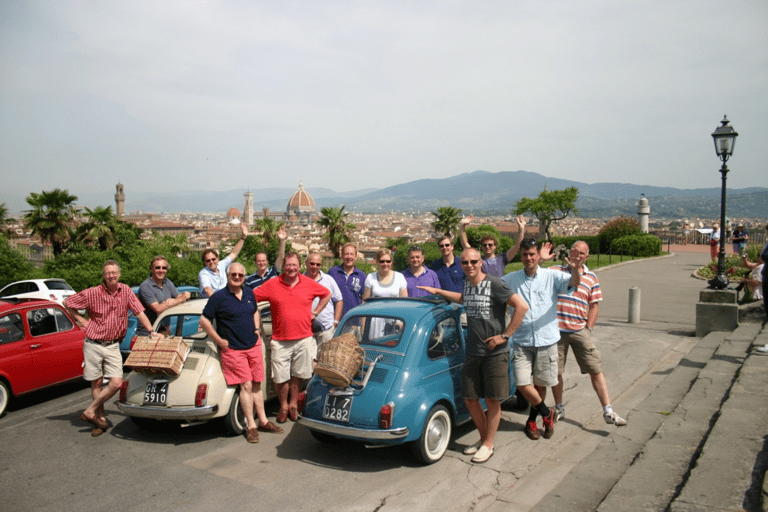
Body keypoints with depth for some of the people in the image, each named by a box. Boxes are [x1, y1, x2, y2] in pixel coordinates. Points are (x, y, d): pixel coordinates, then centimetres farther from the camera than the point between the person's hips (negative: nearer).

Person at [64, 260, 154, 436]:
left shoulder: (125, 291, -1)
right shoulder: (92, 293, -7)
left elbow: (139, 312, 0)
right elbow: (67, 303, 4)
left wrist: (151, 331, -9)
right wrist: (82, 321, -2)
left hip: (113, 346, 2)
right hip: (93, 344, -2)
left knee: (116, 383, -8)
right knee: (97, 383, 6)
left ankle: (90, 410, 11)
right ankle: (101, 419, 20)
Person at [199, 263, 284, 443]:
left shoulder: (249, 293, 8)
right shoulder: (218, 297, -9)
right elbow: (204, 320, -10)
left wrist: (257, 330, 10)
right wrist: (220, 341, -11)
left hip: (254, 346, 5)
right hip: (233, 349, -5)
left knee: (257, 384, 10)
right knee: (246, 385, -7)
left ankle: (263, 421, 21)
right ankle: (251, 426, 3)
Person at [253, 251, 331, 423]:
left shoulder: (309, 284, 3)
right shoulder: (272, 285, -2)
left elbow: (327, 294, 18)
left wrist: (315, 312, 11)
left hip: (303, 338, 1)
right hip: (280, 340, -1)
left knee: (298, 375, 9)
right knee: (280, 377, 2)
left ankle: (293, 404, 27)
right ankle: (283, 406, 22)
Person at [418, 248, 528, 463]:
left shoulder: (494, 284, -15)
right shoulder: (467, 283, 7)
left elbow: (522, 306, -20)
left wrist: (504, 336, -18)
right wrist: (438, 291, 27)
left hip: (495, 352, -6)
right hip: (472, 352, 6)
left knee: (492, 400, 5)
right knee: (470, 399, 10)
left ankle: (488, 444, 19)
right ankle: (483, 438, 29)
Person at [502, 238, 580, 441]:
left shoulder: (551, 276, -1)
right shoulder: (510, 279, 4)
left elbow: (574, 283, -16)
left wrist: (575, 270, -39)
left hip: (547, 339, 0)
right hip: (522, 341, 1)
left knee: (540, 384, 10)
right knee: (523, 384, -7)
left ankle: (532, 420, 35)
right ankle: (547, 413, 20)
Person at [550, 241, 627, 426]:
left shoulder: (591, 278, 8)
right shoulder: (556, 271, 4)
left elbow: (594, 305, 10)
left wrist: (588, 328, 0)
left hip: (579, 330, 1)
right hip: (556, 329, -1)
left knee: (596, 370, 0)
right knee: (555, 371, 7)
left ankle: (608, 411, 7)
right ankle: (559, 408, 25)